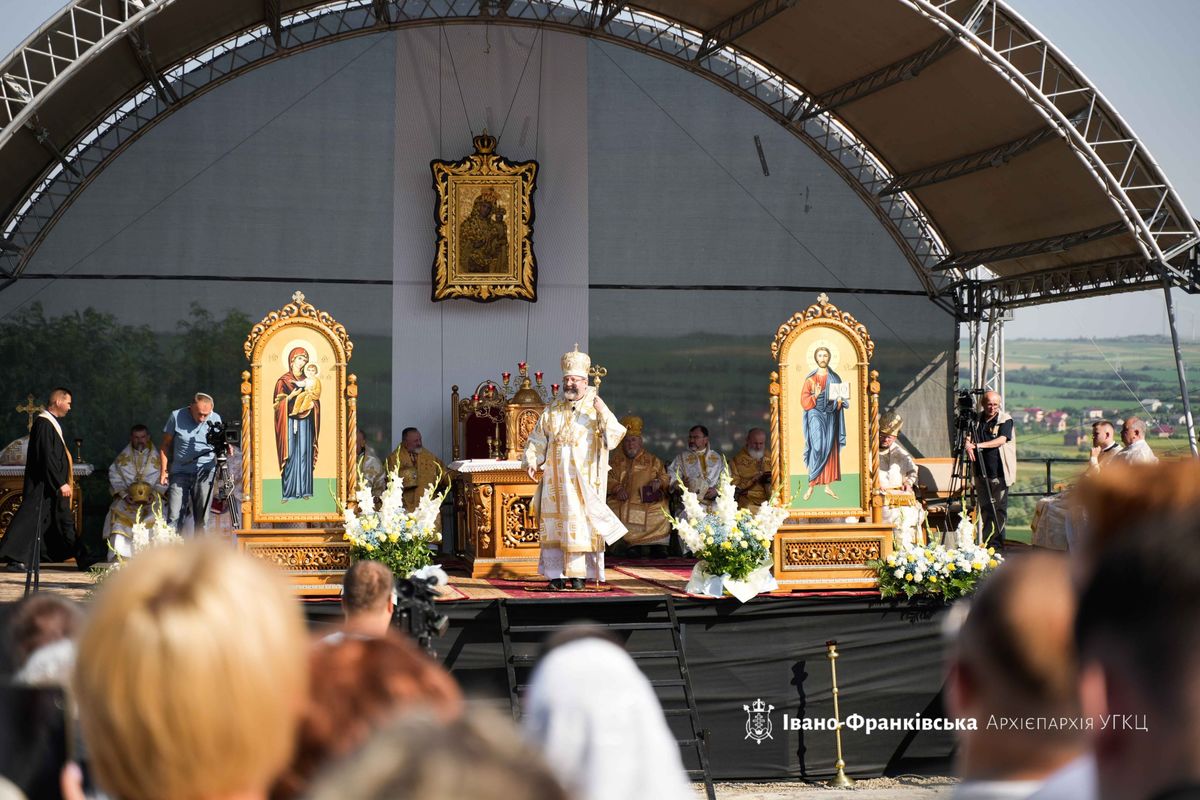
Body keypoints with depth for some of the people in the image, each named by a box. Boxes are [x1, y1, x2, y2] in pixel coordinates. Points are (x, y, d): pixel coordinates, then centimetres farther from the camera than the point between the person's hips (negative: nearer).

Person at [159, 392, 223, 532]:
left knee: (202, 520, -1)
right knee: (174, 518, -8)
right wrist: (163, 471, 0)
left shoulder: (215, 419, 4)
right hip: (180, 472, -1)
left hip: (205, 473, 1)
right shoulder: (176, 417, -2)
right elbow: (165, 444, 6)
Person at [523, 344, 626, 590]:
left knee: (581, 523, -4)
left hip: (583, 480, -3)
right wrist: (531, 461, -1)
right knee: (554, 523, 0)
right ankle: (556, 574, 4)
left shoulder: (596, 408, 1)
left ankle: (578, 574, 1)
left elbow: (614, 436, -9)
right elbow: (537, 438, 13)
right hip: (556, 478, 3)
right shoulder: (553, 409, 10)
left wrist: (603, 413, -22)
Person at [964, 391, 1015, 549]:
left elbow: (1001, 440, -17)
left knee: (999, 508, -5)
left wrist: (978, 445, -25)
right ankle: (997, 541, 16)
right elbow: (969, 437, 10)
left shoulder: (1005, 420, -5)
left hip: (999, 472, -5)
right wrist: (968, 445, -14)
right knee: (985, 508, 8)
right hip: (981, 472, 5)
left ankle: (992, 542, -2)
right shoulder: (977, 419, 10)